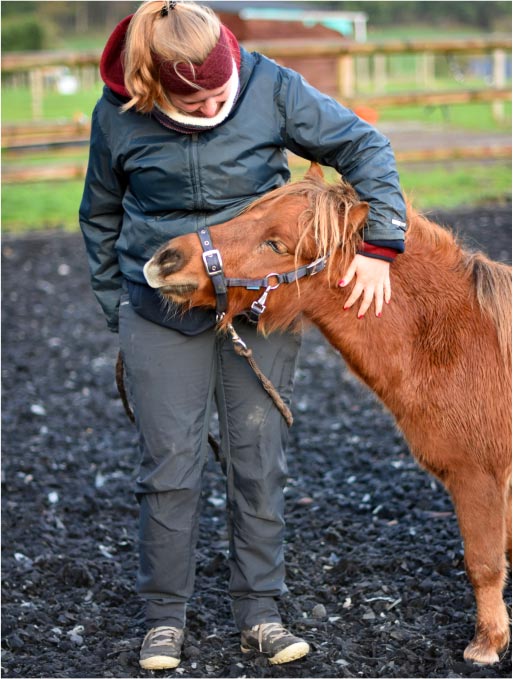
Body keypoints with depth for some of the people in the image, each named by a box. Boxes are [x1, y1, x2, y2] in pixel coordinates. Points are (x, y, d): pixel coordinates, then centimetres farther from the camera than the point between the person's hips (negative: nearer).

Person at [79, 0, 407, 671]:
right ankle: (165, 617, 17)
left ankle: (260, 613, 18)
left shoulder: (271, 87, -13)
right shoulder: (119, 114, -10)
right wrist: (117, 309, 9)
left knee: (259, 460, 5)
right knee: (169, 464, 2)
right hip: (161, 309, 0)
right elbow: (101, 217, 6)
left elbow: (363, 146, -5)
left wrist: (379, 244, -13)